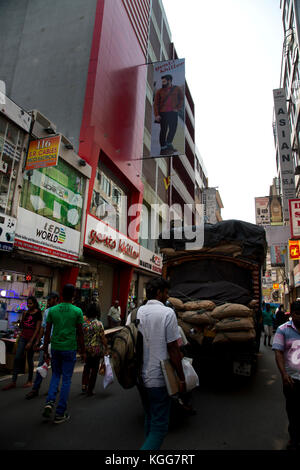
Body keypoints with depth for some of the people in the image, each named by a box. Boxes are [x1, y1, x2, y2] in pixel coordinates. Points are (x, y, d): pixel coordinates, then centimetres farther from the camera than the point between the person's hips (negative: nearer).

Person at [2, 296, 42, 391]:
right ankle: (13, 382, 3)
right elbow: (21, 326, 13)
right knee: (17, 358, -3)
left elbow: (37, 329, -11)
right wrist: (23, 317, -3)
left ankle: (30, 381, 19)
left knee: (30, 359, 5)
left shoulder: (38, 314, -8)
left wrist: (31, 342, -15)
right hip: (23, 337, 5)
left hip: (32, 338, -5)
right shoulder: (25, 312, 8)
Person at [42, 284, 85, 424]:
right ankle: (60, 414, 14)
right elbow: (80, 334, -4)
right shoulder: (77, 311, -8)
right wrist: (83, 352, 6)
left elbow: (47, 332, 2)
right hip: (69, 349, -3)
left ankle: (50, 402, 3)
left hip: (55, 348, 3)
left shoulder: (52, 310, -1)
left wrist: (45, 351, 11)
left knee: (55, 375, 22)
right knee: (66, 379, 8)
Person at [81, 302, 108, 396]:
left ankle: (84, 386, 23)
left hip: (86, 349, 4)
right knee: (94, 369, 10)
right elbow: (103, 338, -13)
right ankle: (89, 390, 19)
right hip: (96, 350, -4)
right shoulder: (98, 323, -16)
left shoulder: (83, 322, -6)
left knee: (87, 367, 24)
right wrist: (106, 349, -2)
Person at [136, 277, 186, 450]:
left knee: (150, 418, 25)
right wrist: (182, 379, -5)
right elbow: (173, 349, -15)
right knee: (160, 426, 6)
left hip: (140, 377, 7)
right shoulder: (167, 313, -16)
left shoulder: (136, 312, 2)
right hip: (158, 379, -6)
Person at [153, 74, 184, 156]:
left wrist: (178, 108, 1)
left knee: (173, 129, 7)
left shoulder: (177, 89, 8)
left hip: (173, 113, 2)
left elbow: (182, 99, 15)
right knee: (163, 130, -2)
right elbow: (156, 103, 1)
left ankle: (169, 144, 27)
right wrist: (156, 115, -9)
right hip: (163, 113, -2)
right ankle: (163, 149, 4)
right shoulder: (159, 91, 4)